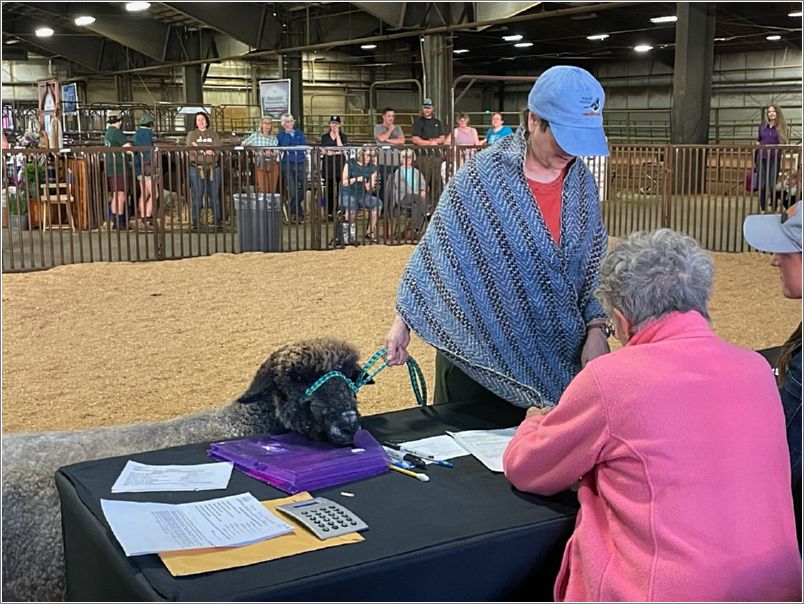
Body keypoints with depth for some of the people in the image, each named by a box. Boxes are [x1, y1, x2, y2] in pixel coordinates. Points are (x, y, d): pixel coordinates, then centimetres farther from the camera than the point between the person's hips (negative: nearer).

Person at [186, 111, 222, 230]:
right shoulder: (191, 134, 13)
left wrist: (200, 148, -12)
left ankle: (218, 220, 6)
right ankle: (196, 221, 2)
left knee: (215, 195, 1)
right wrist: (206, 151, -12)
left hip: (213, 168, 1)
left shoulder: (214, 134, 14)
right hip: (196, 168, -1)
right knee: (197, 196, -2)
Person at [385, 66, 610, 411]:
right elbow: (435, 251, -8)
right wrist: (404, 320, -9)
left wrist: (595, 328, -4)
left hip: (557, 351, 4)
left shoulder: (581, 180, 1)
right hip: (480, 348, -4)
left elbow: (594, 260, 6)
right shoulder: (482, 175, -13)